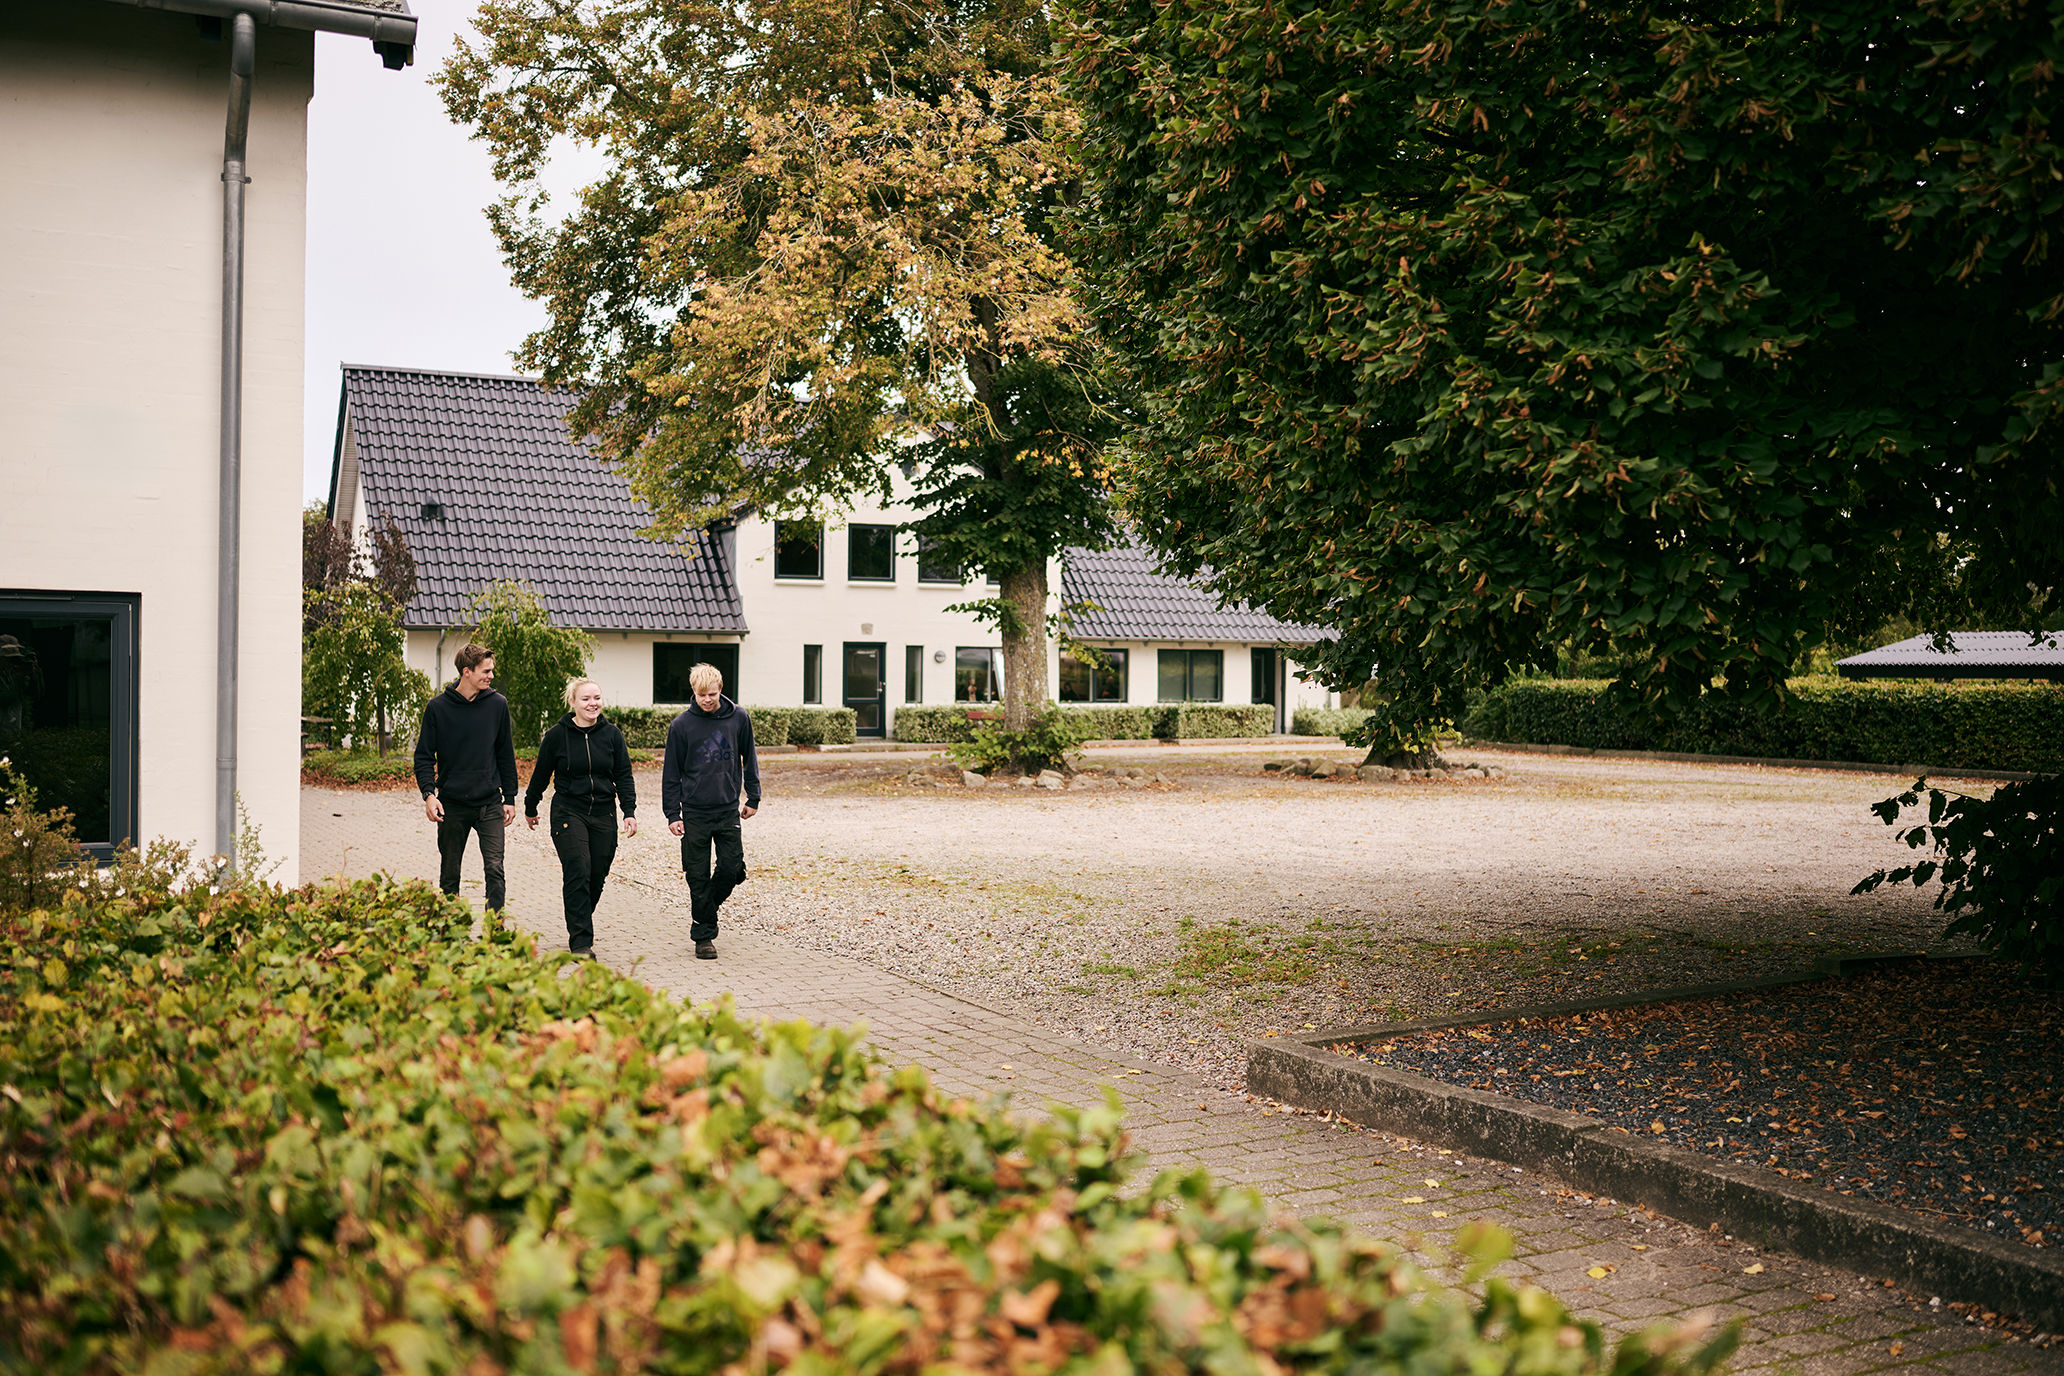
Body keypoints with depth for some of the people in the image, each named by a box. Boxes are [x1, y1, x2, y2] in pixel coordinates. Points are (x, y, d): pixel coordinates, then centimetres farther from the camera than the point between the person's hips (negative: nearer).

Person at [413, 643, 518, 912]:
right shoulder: (437, 707, -3)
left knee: (495, 871, -10)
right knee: (449, 877, 10)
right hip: (452, 806, 0)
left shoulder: (497, 704, 1)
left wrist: (509, 798, 7)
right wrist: (429, 793, -14)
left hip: (490, 805, 0)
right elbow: (424, 756, 0)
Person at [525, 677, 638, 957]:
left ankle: (579, 926, 28)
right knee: (578, 874, -14)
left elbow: (624, 776, 6)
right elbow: (541, 776, 8)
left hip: (603, 815, 3)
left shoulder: (611, 734, 3)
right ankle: (581, 942, -12)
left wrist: (630, 812, -2)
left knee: (597, 876, 5)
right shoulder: (557, 735, -3)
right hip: (568, 813, -3)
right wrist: (530, 809, 16)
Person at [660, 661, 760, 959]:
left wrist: (753, 798, 10)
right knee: (698, 877, 1)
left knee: (732, 867, -5)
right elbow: (671, 773, 1)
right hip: (695, 813, -1)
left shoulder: (738, 719, 0)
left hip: (728, 810, 1)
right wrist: (672, 815, -2)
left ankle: (708, 906, 24)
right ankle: (703, 936, 11)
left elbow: (749, 759, 12)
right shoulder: (681, 725, -4)